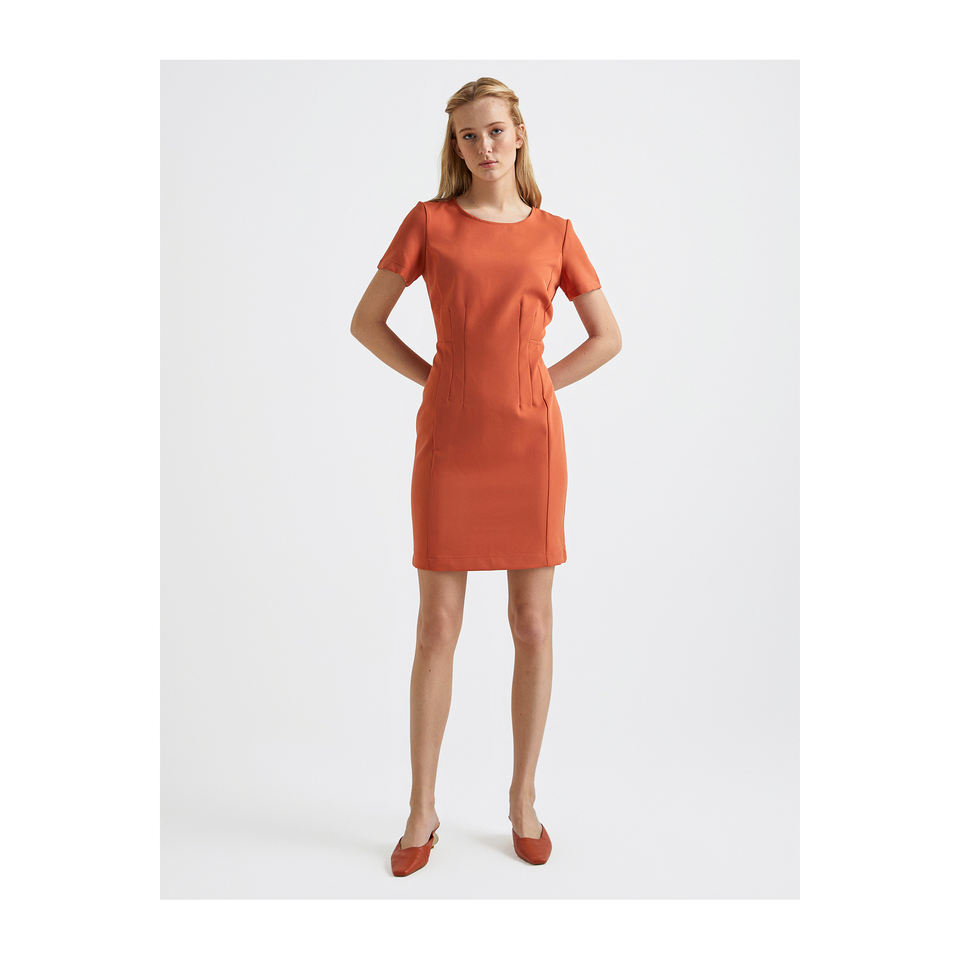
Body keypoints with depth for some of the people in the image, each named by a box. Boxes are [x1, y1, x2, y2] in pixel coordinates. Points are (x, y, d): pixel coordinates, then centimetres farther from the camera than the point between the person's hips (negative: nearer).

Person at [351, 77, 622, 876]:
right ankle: (422, 811, 19)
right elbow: (366, 321, 8)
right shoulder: (429, 222, 6)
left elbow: (608, 338, 13)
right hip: (450, 442, -1)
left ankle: (524, 798, 24)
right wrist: (442, 382, 1)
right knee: (438, 626, 3)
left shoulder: (555, 234, 9)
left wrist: (534, 389, 2)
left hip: (529, 442, 1)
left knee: (532, 622, 5)